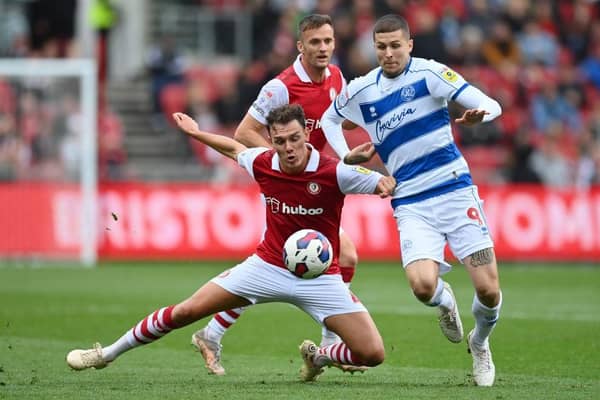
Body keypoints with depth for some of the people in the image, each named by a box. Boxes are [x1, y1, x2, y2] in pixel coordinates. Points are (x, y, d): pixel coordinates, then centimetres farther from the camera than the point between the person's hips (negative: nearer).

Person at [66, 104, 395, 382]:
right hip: (268, 266, 2)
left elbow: (386, 184, -13)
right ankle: (108, 354, 17)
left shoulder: (333, 173, -22)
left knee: (373, 354, -15)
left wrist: (385, 184, -36)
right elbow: (235, 148, 14)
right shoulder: (262, 164, -9)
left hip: (319, 278, -2)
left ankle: (319, 356, 17)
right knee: (186, 311, -1)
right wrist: (196, 133, 23)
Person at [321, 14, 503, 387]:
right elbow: (329, 119, 28)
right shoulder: (361, 91, 6)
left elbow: (491, 105, -12)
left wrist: (479, 115, -35)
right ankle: (445, 299, 17)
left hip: (456, 191, -2)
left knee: (488, 290, -9)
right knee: (423, 286, -23)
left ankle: (480, 344, 25)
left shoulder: (428, 73, -5)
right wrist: (346, 157, 12)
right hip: (412, 204, 2)